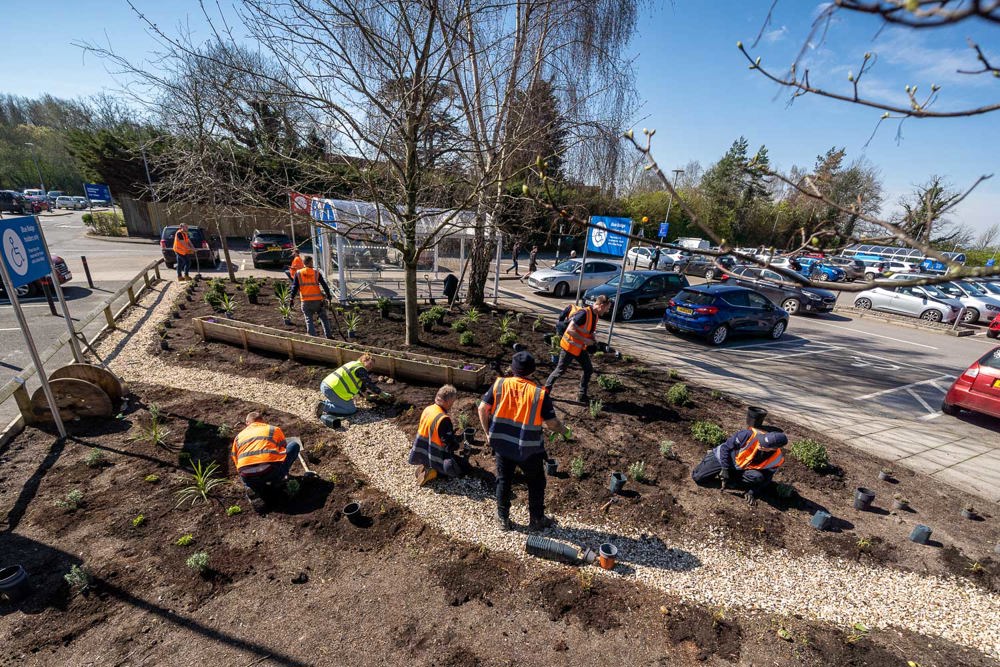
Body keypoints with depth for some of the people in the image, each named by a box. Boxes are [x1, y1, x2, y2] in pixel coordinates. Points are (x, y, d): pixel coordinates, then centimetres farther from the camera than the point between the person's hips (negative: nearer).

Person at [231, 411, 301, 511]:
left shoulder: (239, 436, 25)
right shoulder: (274, 429, 19)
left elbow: (237, 465, 29)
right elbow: (284, 450, 32)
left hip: (248, 477, 2)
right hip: (271, 471, -2)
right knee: (294, 446, 21)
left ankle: (254, 490, 4)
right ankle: (276, 483, 14)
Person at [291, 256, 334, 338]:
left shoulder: (298, 273, 5)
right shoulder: (316, 273, 2)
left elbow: (295, 287, 2)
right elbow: (324, 285, 0)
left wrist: (292, 298, 5)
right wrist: (328, 295, 8)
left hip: (305, 301, 1)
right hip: (318, 300, -1)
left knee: (309, 319, 8)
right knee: (324, 318, 11)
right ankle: (329, 336, 8)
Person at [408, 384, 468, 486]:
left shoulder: (427, 409, -3)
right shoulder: (444, 419, -28)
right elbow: (451, 445, -22)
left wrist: (455, 437, 14)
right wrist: (459, 445, 1)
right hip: (436, 457, -8)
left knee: (456, 460, 29)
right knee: (463, 467, 4)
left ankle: (426, 466, 8)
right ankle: (434, 471, -7)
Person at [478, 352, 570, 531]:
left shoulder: (499, 384, -8)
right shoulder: (540, 393, -14)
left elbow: (482, 409, -6)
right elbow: (552, 423, -12)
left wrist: (488, 432, 7)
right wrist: (564, 431, 10)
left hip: (502, 445, 2)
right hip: (529, 449, -2)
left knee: (503, 481, 22)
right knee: (536, 483, 21)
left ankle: (503, 519, 36)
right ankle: (536, 520, 36)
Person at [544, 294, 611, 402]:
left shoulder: (596, 315, 2)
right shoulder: (584, 313, -27)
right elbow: (570, 330, -29)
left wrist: (592, 340, 0)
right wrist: (584, 340, -25)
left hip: (581, 348, 8)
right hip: (570, 346, -8)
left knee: (589, 370, 8)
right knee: (560, 370, 2)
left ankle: (582, 395, 20)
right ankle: (546, 390, 19)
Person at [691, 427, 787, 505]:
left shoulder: (776, 458, -22)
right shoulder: (750, 434, -32)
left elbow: (766, 477, -5)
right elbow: (726, 447, -21)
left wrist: (753, 492, -13)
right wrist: (725, 469, -21)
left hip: (741, 470, 2)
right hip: (723, 457, -2)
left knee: (758, 476, -31)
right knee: (698, 478, -8)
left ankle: (732, 479, -1)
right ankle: (710, 456, 20)